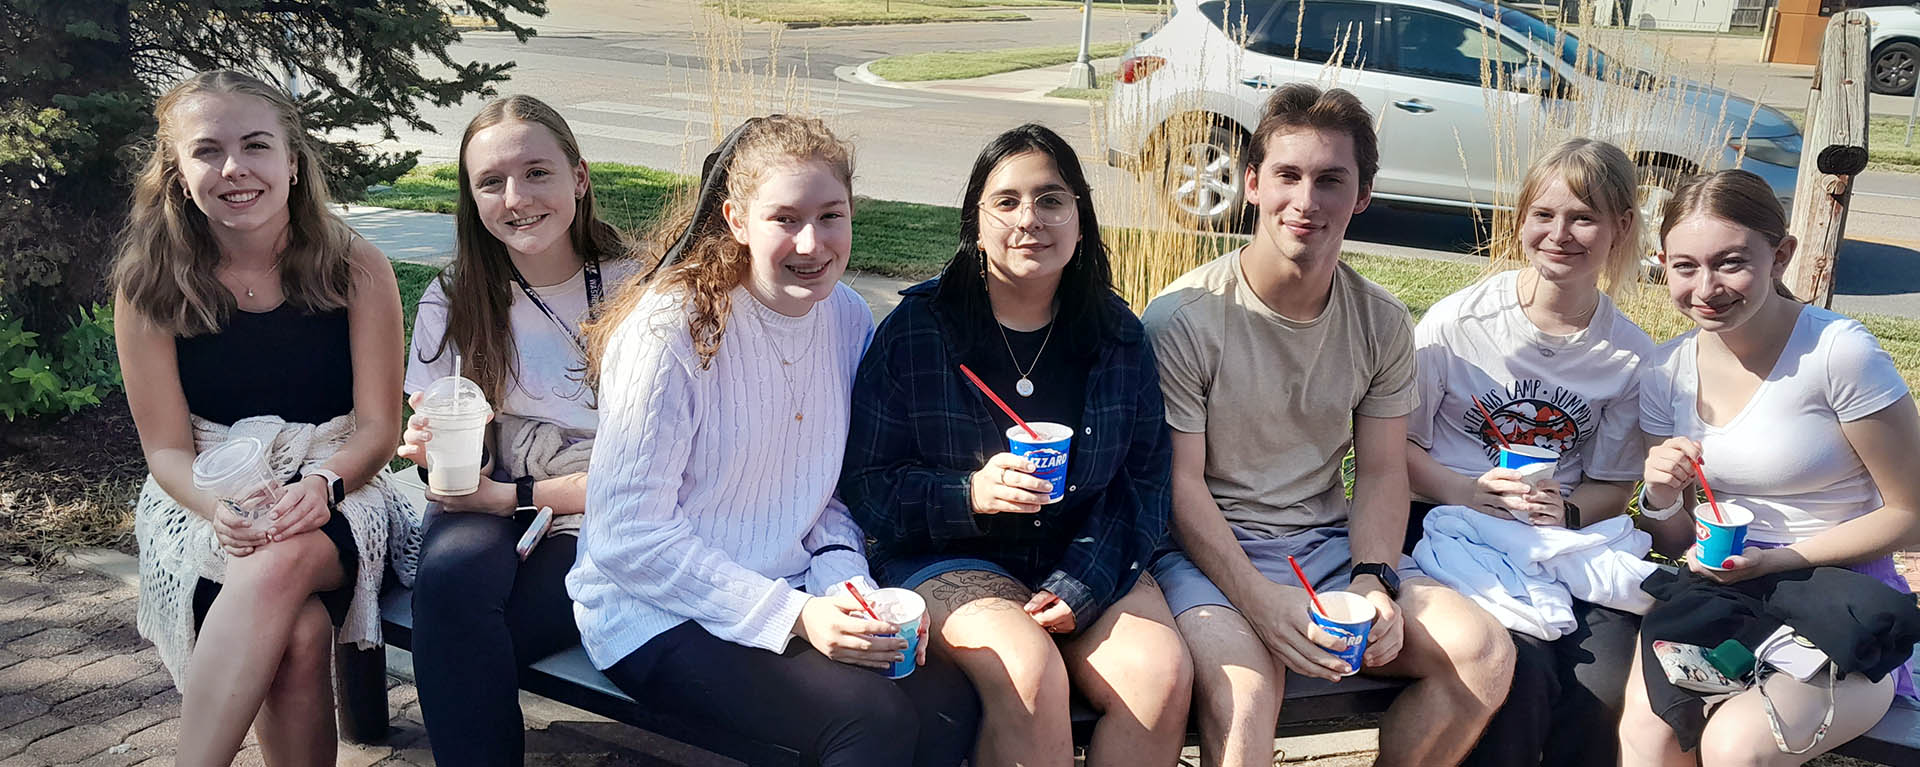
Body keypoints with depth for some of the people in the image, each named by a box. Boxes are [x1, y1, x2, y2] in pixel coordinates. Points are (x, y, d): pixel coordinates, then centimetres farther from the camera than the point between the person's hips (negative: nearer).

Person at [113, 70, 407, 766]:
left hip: (336, 490, 0)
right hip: (203, 499, 0)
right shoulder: (150, 285, -3)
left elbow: (378, 426, -2)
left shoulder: (356, 271, -4)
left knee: (280, 562, -38)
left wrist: (321, 486, -24)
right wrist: (219, 506, -23)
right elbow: (166, 447, -1)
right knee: (298, 636, -33)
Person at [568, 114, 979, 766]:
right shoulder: (673, 331, -18)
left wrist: (848, 589, -9)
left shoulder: (849, 319, 1)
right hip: (659, 617, -5)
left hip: (795, 597, 6)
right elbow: (628, 537, -19)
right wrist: (794, 619, -22)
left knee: (949, 699, -18)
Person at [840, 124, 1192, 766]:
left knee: (1163, 674, -24)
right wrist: (970, 495, -23)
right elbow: (863, 483, -5)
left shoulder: (1118, 335, 5)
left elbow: (1144, 481, 4)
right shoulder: (917, 327, -5)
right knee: (1031, 671, -32)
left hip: (1087, 561, 3)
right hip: (946, 558, -3)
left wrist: (1082, 586, -11)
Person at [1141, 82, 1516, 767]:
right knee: (1245, 687, -35)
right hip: (1208, 551, -5)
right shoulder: (1184, 317, -11)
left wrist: (1374, 582, -12)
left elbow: (1381, 473, 7)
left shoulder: (1383, 324, 5)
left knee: (1485, 654, -14)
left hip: (1331, 544, 5)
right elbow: (1179, 481, -11)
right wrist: (1260, 600, -23)